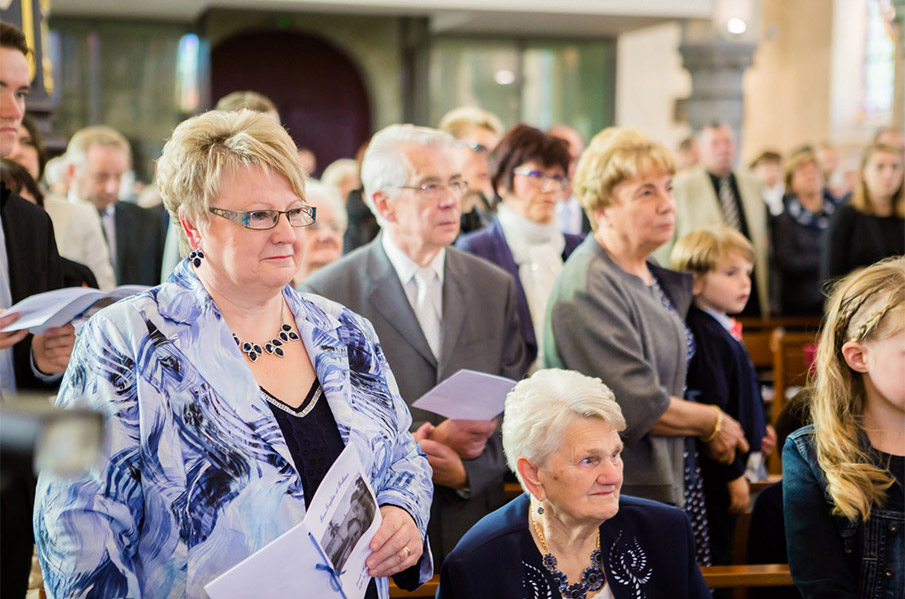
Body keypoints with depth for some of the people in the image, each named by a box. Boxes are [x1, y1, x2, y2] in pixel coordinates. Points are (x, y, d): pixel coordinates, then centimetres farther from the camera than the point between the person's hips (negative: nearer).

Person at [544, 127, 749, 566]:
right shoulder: (587, 289, -19)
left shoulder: (651, 275, 12)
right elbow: (637, 406, -21)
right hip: (617, 495, -9)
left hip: (667, 487, 9)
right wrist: (712, 423, -6)